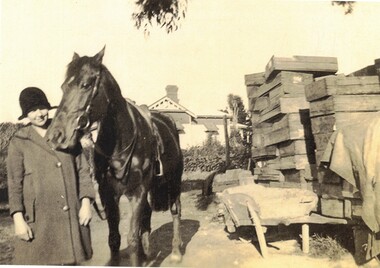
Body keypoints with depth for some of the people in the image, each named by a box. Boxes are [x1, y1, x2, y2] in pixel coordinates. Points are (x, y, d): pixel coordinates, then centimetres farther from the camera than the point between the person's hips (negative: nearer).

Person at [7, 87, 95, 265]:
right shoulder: (19, 142, 1)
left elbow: (82, 170, 5)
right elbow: (14, 183, -1)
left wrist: (86, 202, -4)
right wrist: (18, 218, -8)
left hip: (72, 215, 2)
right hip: (39, 218, -2)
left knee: (70, 260, 13)